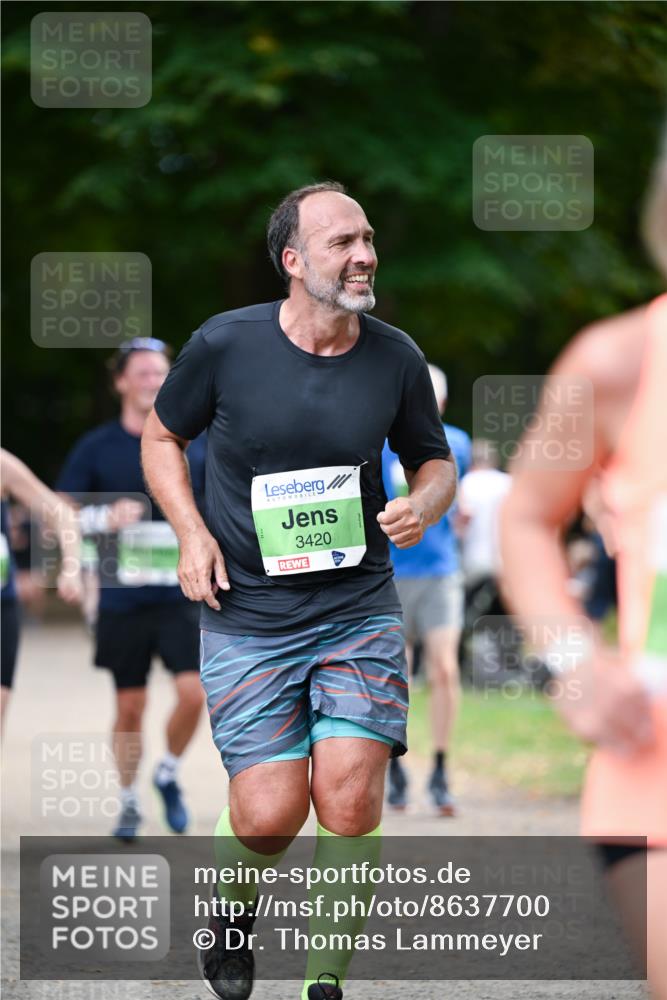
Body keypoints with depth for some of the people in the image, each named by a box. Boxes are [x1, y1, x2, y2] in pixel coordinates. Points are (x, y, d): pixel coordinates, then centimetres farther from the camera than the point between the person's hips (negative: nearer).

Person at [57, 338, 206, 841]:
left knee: (194, 692, -14)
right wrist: (106, 517, -15)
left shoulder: (195, 445, 6)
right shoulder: (96, 448, 2)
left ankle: (169, 774, 13)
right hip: (123, 601, 0)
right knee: (130, 707, 4)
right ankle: (129, 803, 21)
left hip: (182, 596, 1)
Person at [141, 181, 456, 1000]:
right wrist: (191, 532, -5)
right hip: (247, 618, -2)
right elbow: (161, 437, 10)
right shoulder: (225, 345, -6)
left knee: (349, 800, -12)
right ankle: (232, 910, 29)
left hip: (359, 608, 2)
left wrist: (424, 505, -8)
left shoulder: (395, 358, 0)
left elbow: (435, 461, 15)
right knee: (269, 814, -8)